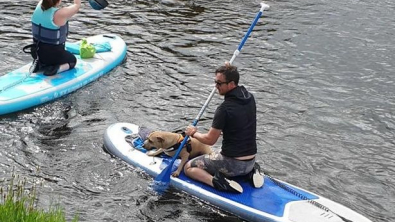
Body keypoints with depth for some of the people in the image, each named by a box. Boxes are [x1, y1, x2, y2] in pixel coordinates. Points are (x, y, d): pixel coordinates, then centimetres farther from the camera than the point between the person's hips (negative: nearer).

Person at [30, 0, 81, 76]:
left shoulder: (39, 6, -9)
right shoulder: (60, 14, -26)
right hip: (53, 54, -6)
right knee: (73, 60, 24)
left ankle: (39, 63, 11)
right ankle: (55, 69, -4)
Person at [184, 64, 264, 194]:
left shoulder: (224, 109, -22)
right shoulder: (250, 98, -1)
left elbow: (210, 140, -14)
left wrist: (193, 133, 4)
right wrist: (230, 72, 19)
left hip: (233, 163, -7)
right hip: (251, 161, 7)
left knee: (188, 168, 7)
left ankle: (218, 182, -15)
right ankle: (250, 172, 14)